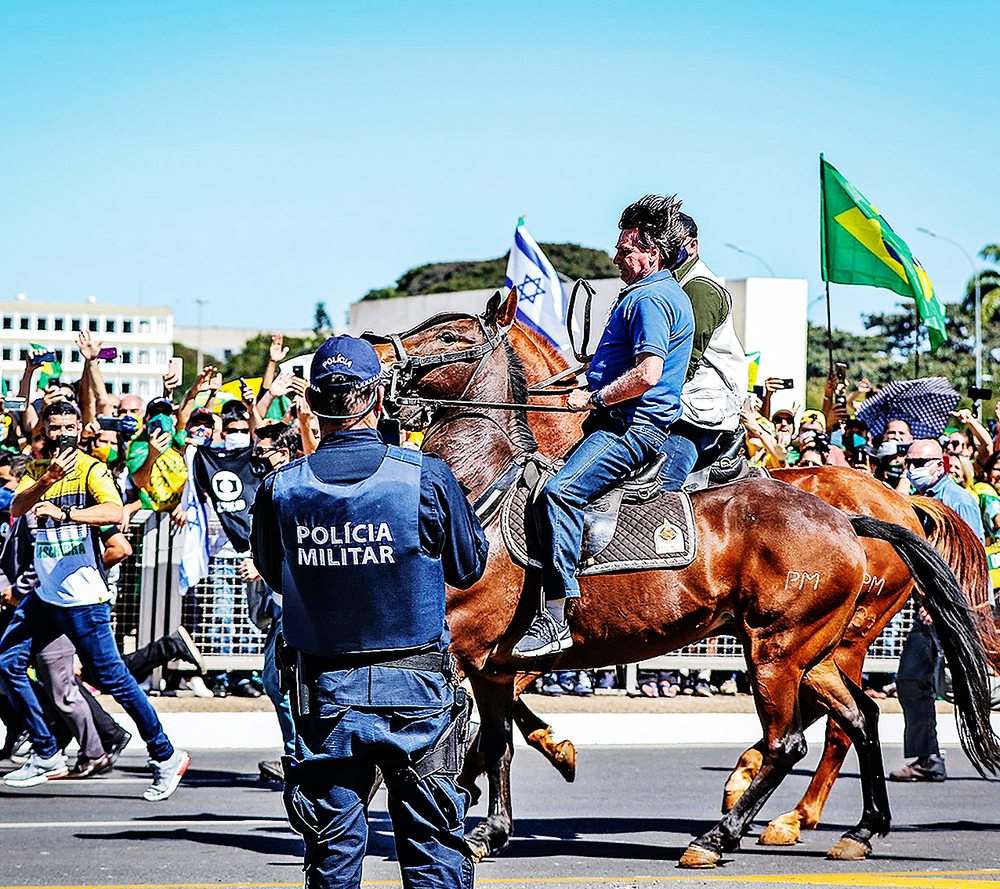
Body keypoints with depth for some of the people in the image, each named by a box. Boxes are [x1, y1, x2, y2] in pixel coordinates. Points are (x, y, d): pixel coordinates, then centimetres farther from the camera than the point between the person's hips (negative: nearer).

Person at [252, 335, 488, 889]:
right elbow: (468, 569, 3)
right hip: (414, 693, -1)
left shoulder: (280, 489, -7)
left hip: (323, 692, 2)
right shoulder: (428, 477, -12)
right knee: (431, 843, 7)